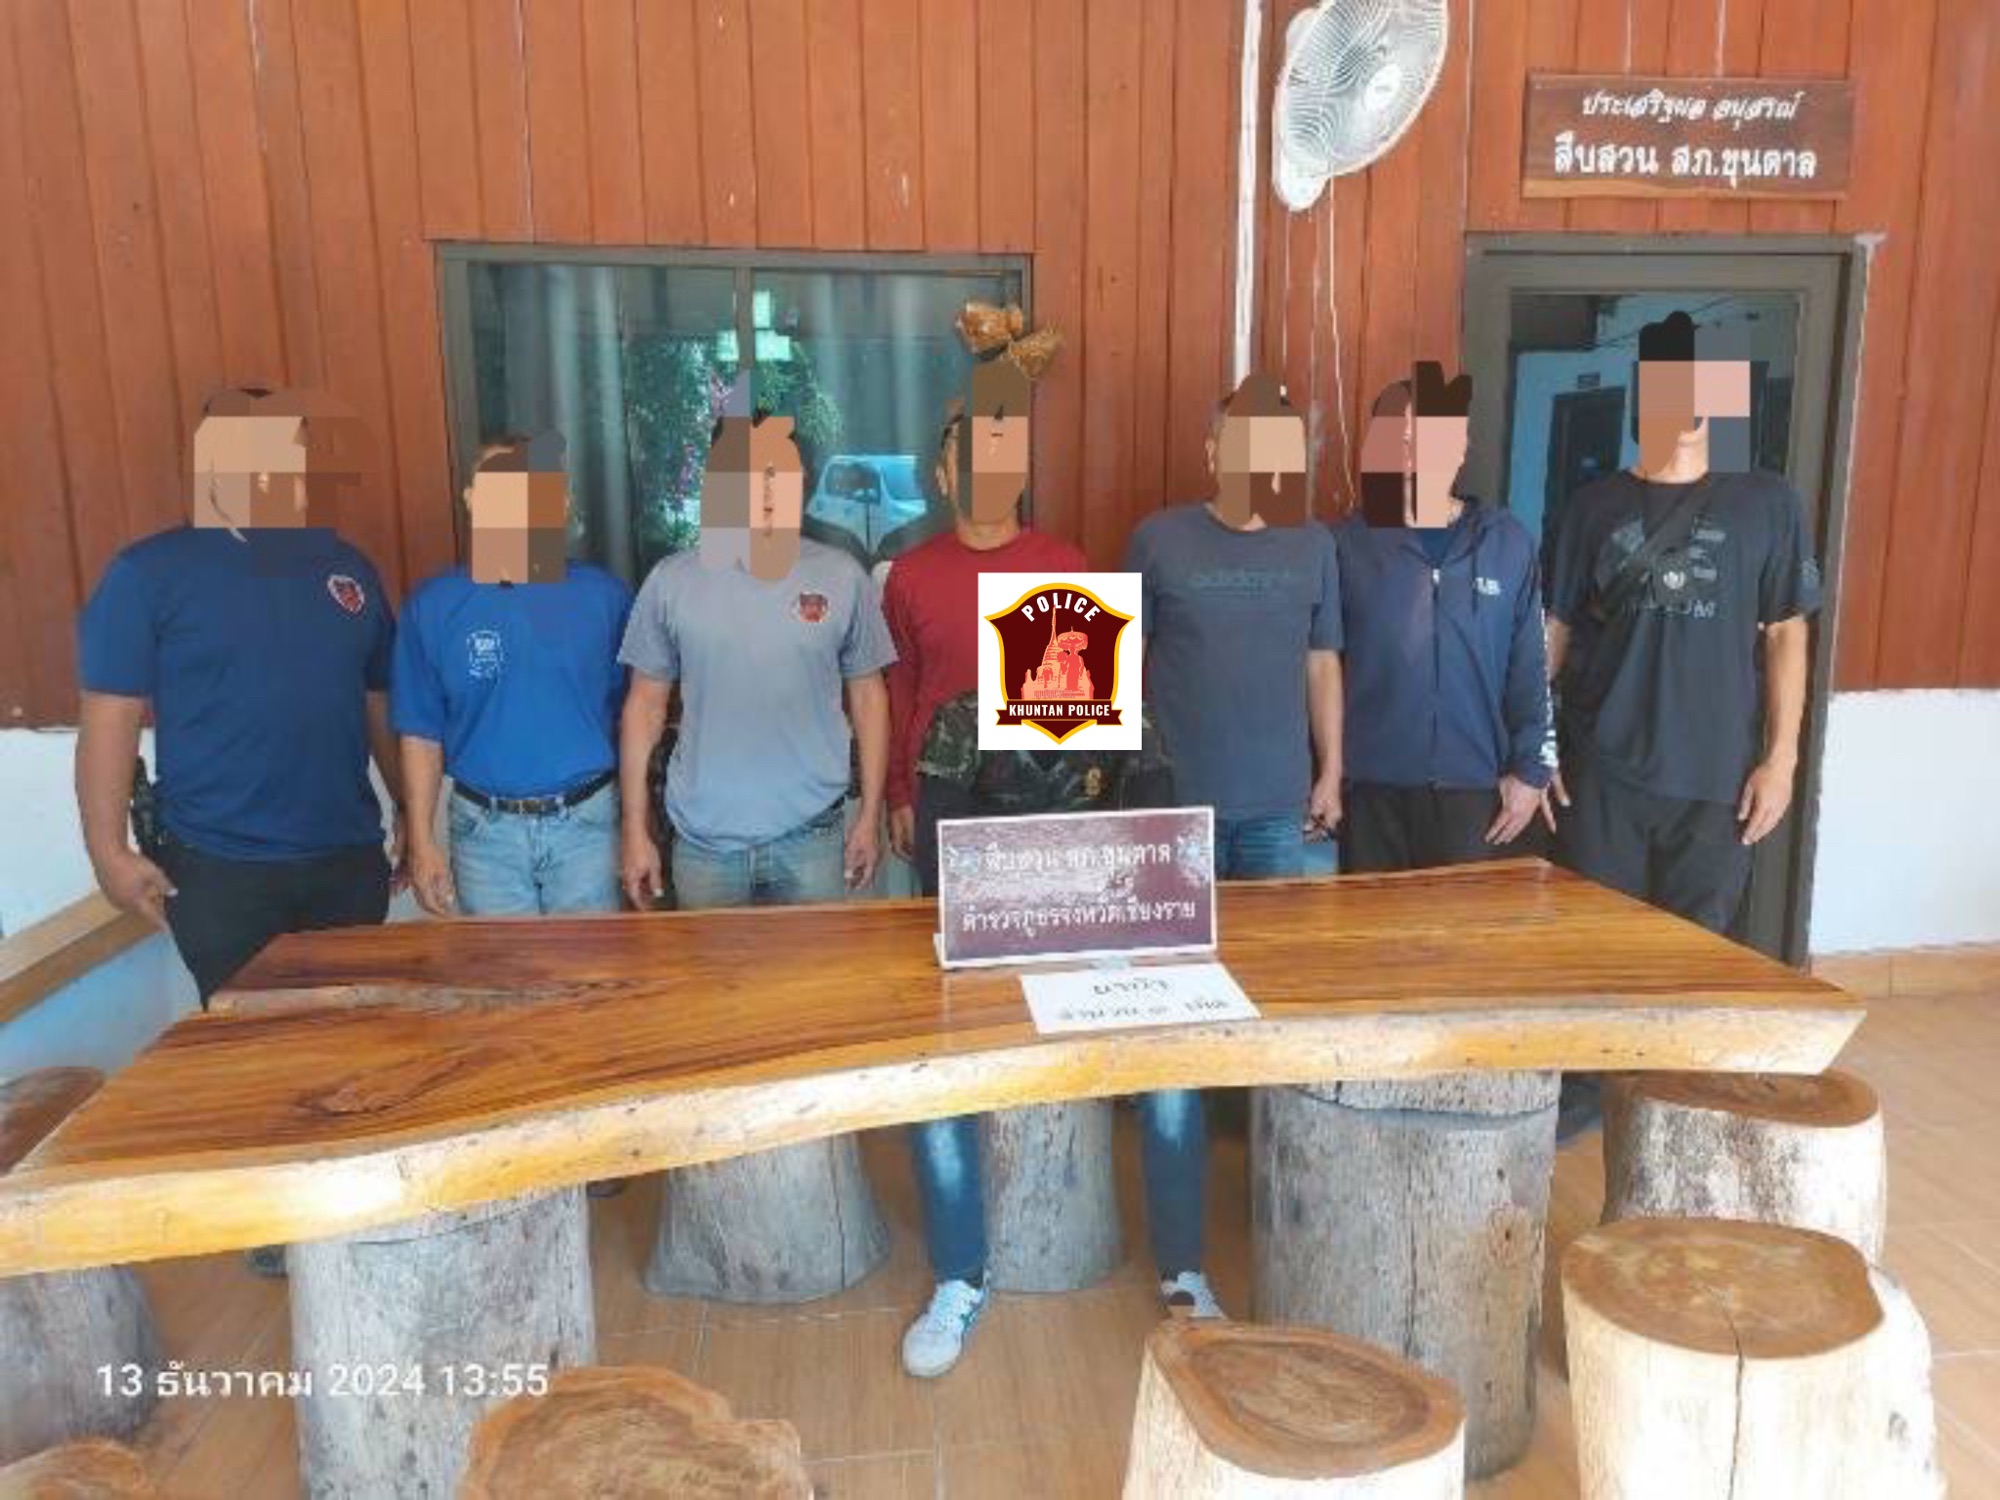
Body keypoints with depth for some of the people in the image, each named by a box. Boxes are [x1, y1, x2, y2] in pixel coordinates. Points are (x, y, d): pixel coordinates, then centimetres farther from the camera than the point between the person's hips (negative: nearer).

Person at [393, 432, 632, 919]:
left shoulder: (603, 597, -4)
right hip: (486, 829, 1)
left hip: (587, 822, 0)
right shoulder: (433, 608, -3)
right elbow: (422, 734, 2)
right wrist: (422, 842, 0)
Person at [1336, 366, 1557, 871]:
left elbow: (1529, 670, 5)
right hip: (1370, 789, -1)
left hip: (1473, 788, 1)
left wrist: (1530, 770, 1)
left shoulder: (1507, 544, 3)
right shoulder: (1347, 544, -1)